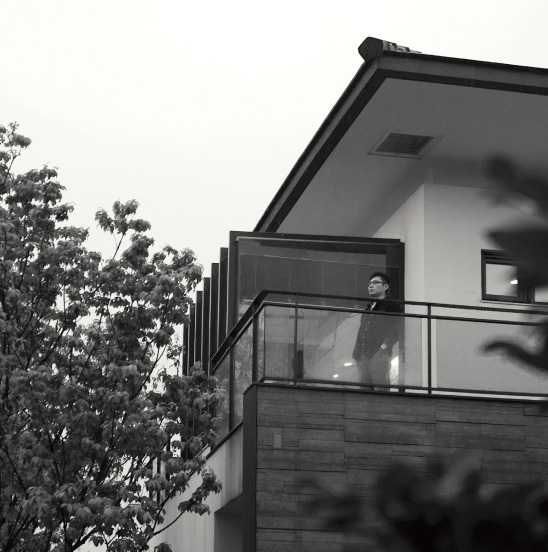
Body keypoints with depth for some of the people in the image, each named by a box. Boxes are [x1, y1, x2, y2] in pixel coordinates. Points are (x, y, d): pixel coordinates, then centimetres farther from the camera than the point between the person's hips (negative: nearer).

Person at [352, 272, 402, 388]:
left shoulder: (392, 306, 5)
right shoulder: (368, 309, 26)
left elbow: (394, 331, -5)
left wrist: (384, 346, -18)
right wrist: (356, 352, 11)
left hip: (379, 356, -6)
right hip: (362, 357, 6)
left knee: (381, 389, -12)